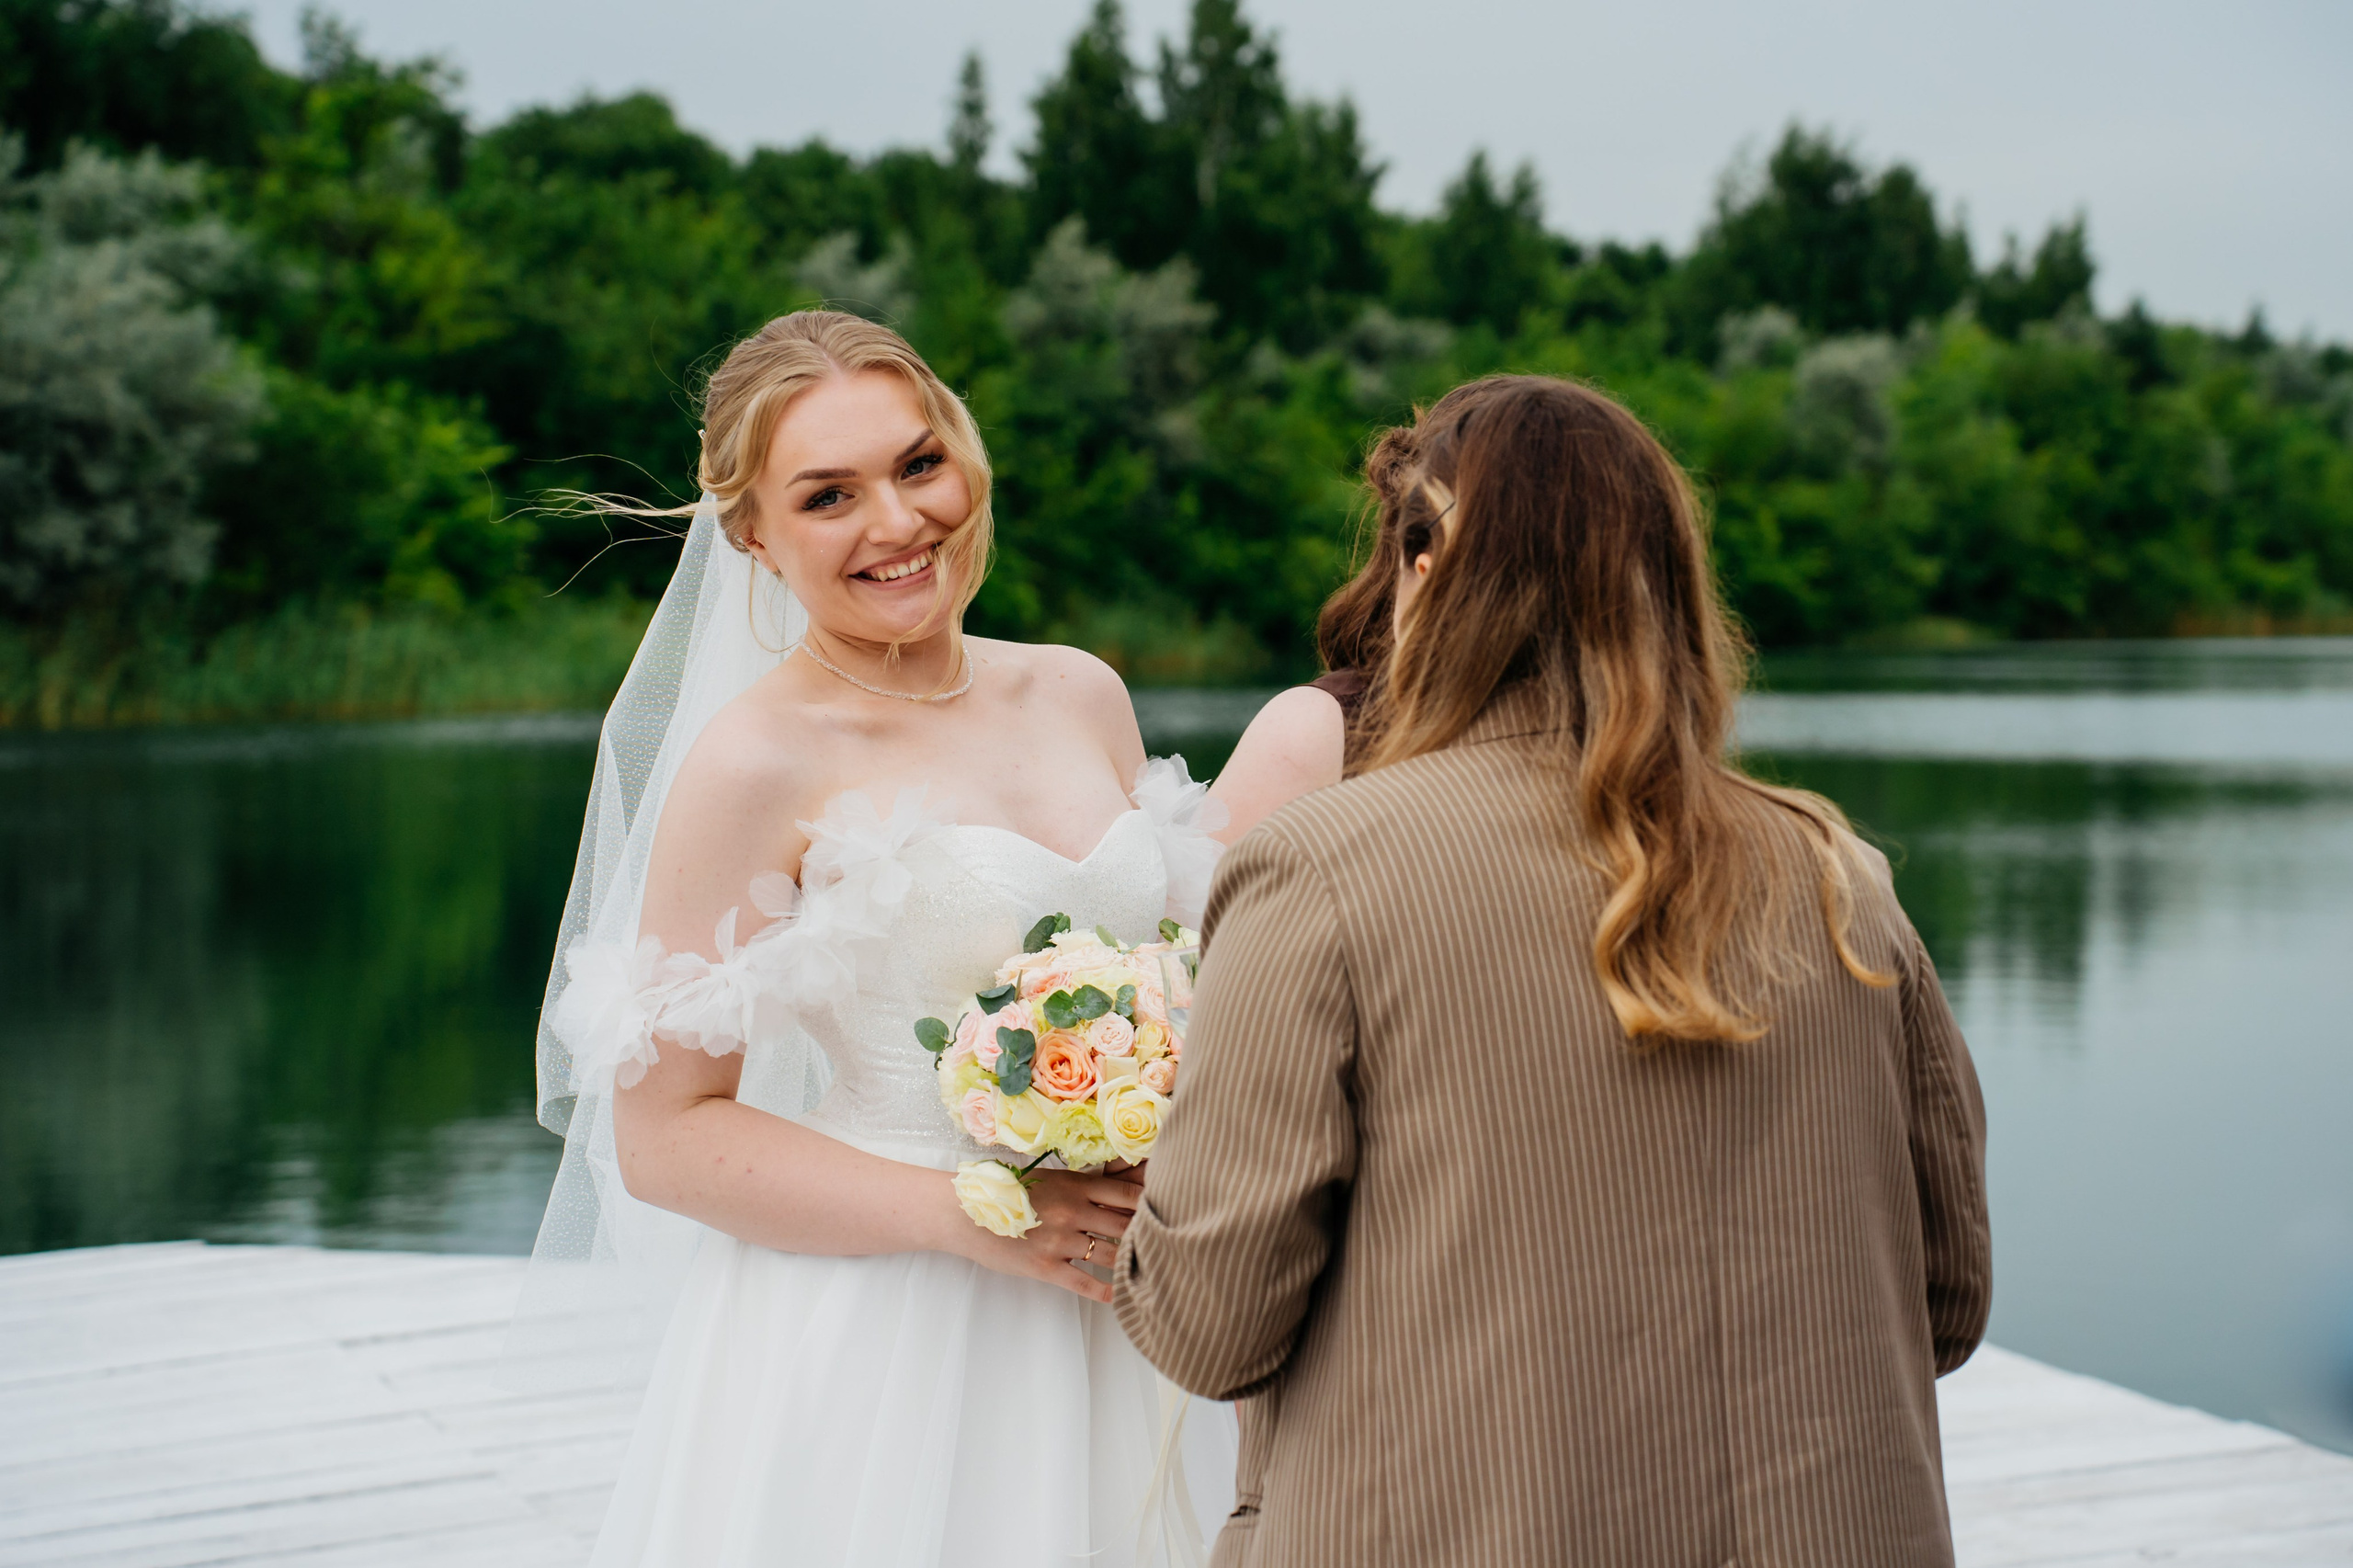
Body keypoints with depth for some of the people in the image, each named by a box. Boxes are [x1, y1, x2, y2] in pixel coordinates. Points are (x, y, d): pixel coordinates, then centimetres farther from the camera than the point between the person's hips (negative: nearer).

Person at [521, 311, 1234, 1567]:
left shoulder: (1082, 696, 5)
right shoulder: (755, 760, -12)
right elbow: (664, 1135, -12)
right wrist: (972, 1215, -19)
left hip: (1107, 1343, 5)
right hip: (873, 1355, -5)